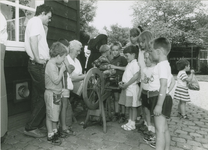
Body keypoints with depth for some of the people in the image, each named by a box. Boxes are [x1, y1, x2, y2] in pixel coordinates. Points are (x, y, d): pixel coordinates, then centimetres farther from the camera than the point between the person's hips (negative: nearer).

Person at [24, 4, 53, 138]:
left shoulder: (37, 23, 25)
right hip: (38, 65, -10)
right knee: (45, 96, -7)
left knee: (39, 96, 12)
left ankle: (36, 125, 22)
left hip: (39, 65, 10)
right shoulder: (36, 21, -5)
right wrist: (38, 59, -21)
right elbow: (33, 39, -21)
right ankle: (31, 127, 1)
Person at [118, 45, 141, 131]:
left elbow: (136, 77, -21)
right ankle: (129, 122, 28)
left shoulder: (135, 64, -14)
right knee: (129, 106, 16)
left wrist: (126, 84, -20)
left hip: (132, 88, -9)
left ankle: (132, 124, 15)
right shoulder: (129, 64, 15)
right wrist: (123, 82, 6)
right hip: (127, 88, 9)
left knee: (133, 106, 3)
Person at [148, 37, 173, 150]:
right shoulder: (163, 64, 16)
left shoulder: (162, 65, -16)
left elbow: (163, 86, -24)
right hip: (158, 99, 10)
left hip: (160, 99, -10)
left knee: (160, 130, -8)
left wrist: (159, 105, -26)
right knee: (164, 128, 19)